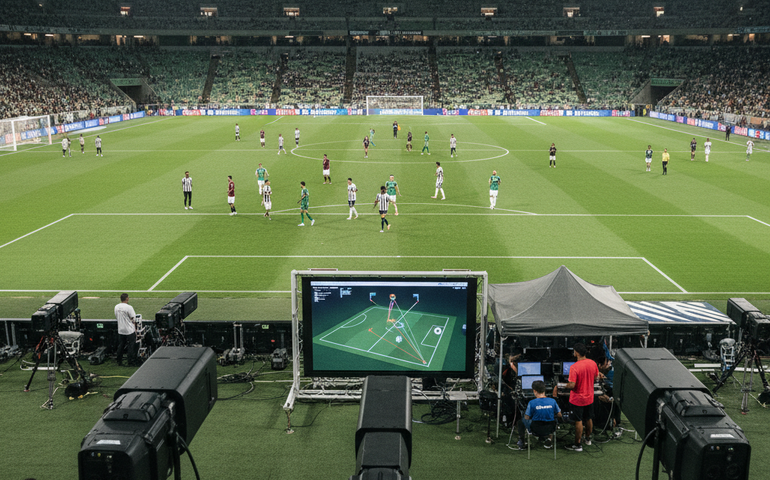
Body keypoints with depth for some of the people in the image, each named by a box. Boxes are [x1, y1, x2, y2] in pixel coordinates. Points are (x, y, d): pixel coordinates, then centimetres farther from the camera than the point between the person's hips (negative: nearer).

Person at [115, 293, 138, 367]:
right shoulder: (129, 307, -18)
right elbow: (133, 319, -12)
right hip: (129, 330, -6)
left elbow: (116, 317, 12)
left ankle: (119, 362, 21)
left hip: (120, 330, 6)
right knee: (130, 347, 3)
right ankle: (131, 363, 7)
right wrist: (135, 328, 0)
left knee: (120, 347, 14)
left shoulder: (116, 307, 1)